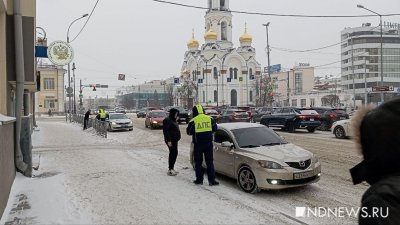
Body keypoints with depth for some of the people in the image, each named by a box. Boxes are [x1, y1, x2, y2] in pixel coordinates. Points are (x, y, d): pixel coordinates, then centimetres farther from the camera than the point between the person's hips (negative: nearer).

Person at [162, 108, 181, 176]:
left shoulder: (173, 120, 17)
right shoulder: (167, 120, -15)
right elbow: (166, 131, -20)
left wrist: (177, 139, 20)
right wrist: (168, 140, -23)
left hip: (174, 140, 10)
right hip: (170, 140, -10)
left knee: (174, 153, 13)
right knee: (173, 153, -8)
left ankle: (171, 169, 22)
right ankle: (170, 170, -2)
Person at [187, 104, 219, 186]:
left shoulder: (193, 121, -9)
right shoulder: (210, 119, 1)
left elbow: (189, 132, 0)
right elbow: (215, 129, 12)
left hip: (198, 144, -2)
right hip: (208, 143, 3)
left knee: (198, 162, 9)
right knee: (209, 161, 8)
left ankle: (199, 179, 13)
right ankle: (212, 180, 6)